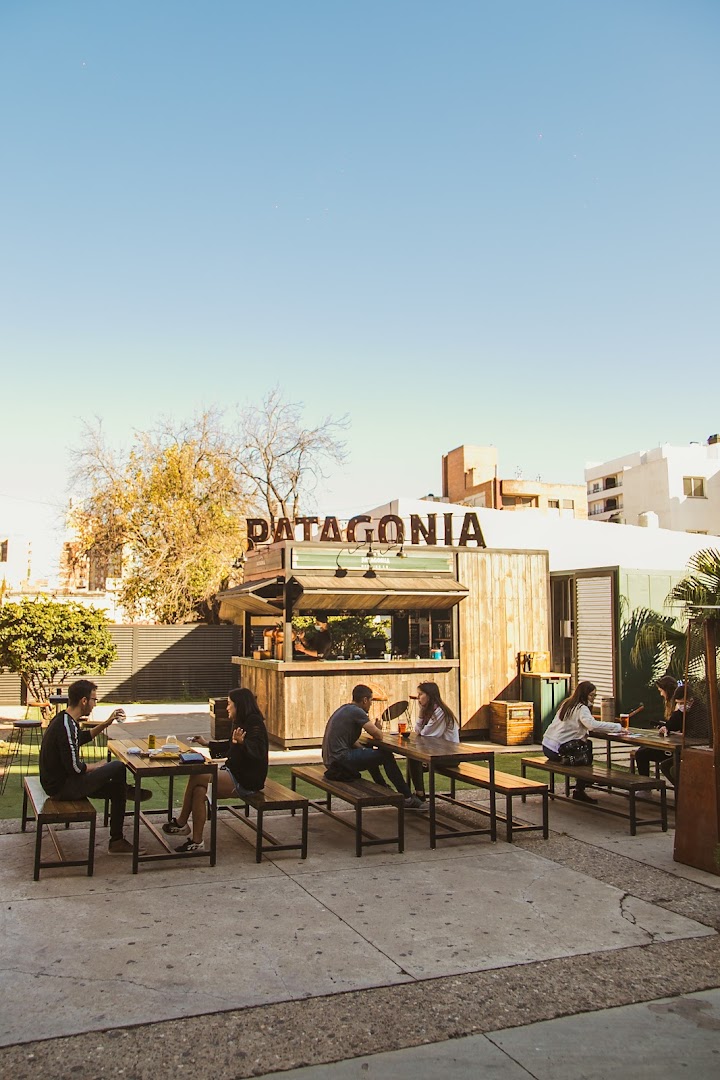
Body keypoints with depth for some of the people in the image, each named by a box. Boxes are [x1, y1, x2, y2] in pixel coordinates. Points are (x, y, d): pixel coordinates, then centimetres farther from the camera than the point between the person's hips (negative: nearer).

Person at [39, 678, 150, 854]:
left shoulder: (63, 719, 6)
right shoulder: (66, 727, -26)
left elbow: (83, 738, 25)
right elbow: (75, 767, -26)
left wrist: (106, 723, 16)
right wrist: (98, 767, -8)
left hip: (56, 781, 11)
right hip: (62, 787, -11)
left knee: (117, 787, 19)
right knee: (118, 768, -16)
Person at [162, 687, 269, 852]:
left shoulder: (254, 724, -15)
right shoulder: (241, 722, 14)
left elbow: (257, 753, -28)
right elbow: (230, 745, 31)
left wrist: (241, 741, -45)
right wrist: (206, 744, 32)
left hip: (246, 780, -9)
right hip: (234, 773, 9)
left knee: (196, 778, -16)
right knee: (199, 791, -12)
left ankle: (181, 822, 0)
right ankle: (197, 841, -8)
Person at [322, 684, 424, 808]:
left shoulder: (344, 709, 17)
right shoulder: (356, 711, -12)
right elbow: (378, 735, -13)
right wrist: (377, 730, 11)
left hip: (330, 759, 10)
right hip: (340, 760, -10)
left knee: (368, 752, 31)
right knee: (386, 755, -3)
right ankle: (408, 799, 2)